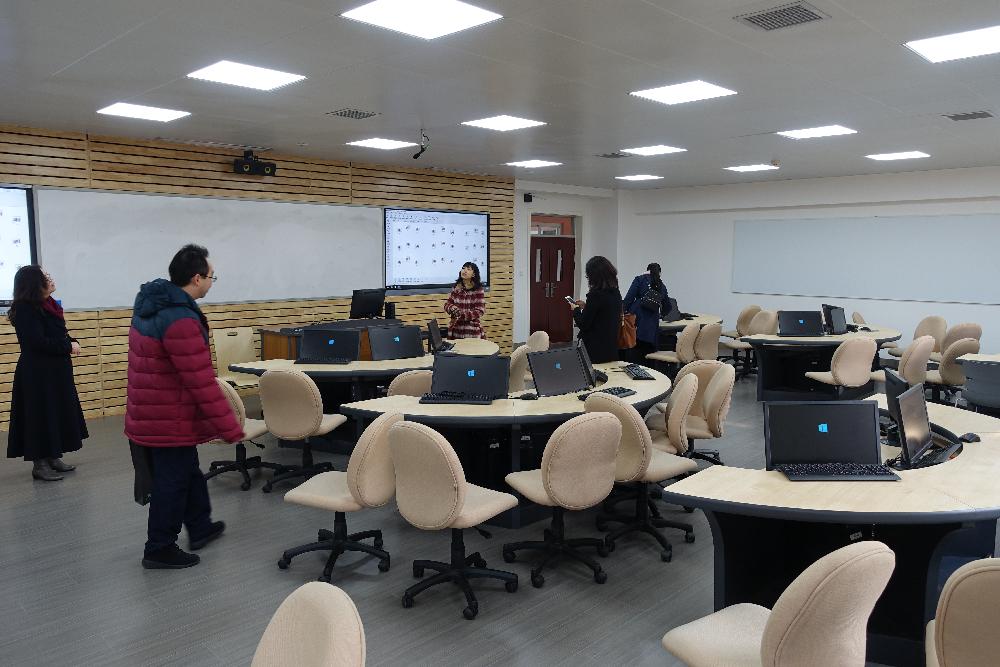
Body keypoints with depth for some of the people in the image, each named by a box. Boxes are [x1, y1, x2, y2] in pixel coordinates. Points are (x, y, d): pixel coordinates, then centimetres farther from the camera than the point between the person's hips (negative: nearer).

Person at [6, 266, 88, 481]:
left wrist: (72, 342, -3)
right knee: (41, 416, -3)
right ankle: (39, 464, 6)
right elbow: (38, 342, -23)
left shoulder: (48, 305, 9)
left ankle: (53, 457, 25)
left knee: (58, 414, 14)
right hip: (37, 373, -9)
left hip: (56, 371, 9)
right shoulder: (26, 310, -16)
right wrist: (68, 346, -15)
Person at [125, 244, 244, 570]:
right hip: (171, 420, -10)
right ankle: (159, 550, 20)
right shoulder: (181, 321, -28)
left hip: (149, 411, 10)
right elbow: (203, 383, -27)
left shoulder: (150, 303, 3)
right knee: (172, 482, 5)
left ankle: (200, 527, 38)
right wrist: (231, 428, -21)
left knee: (188, 471, 23)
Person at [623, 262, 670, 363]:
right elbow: (667, 307, 31)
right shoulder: (662, 286, 19)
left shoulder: (640, 280, 7)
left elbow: (628, 299, -4)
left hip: (636, 321, -3)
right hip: (652, 326, 3)